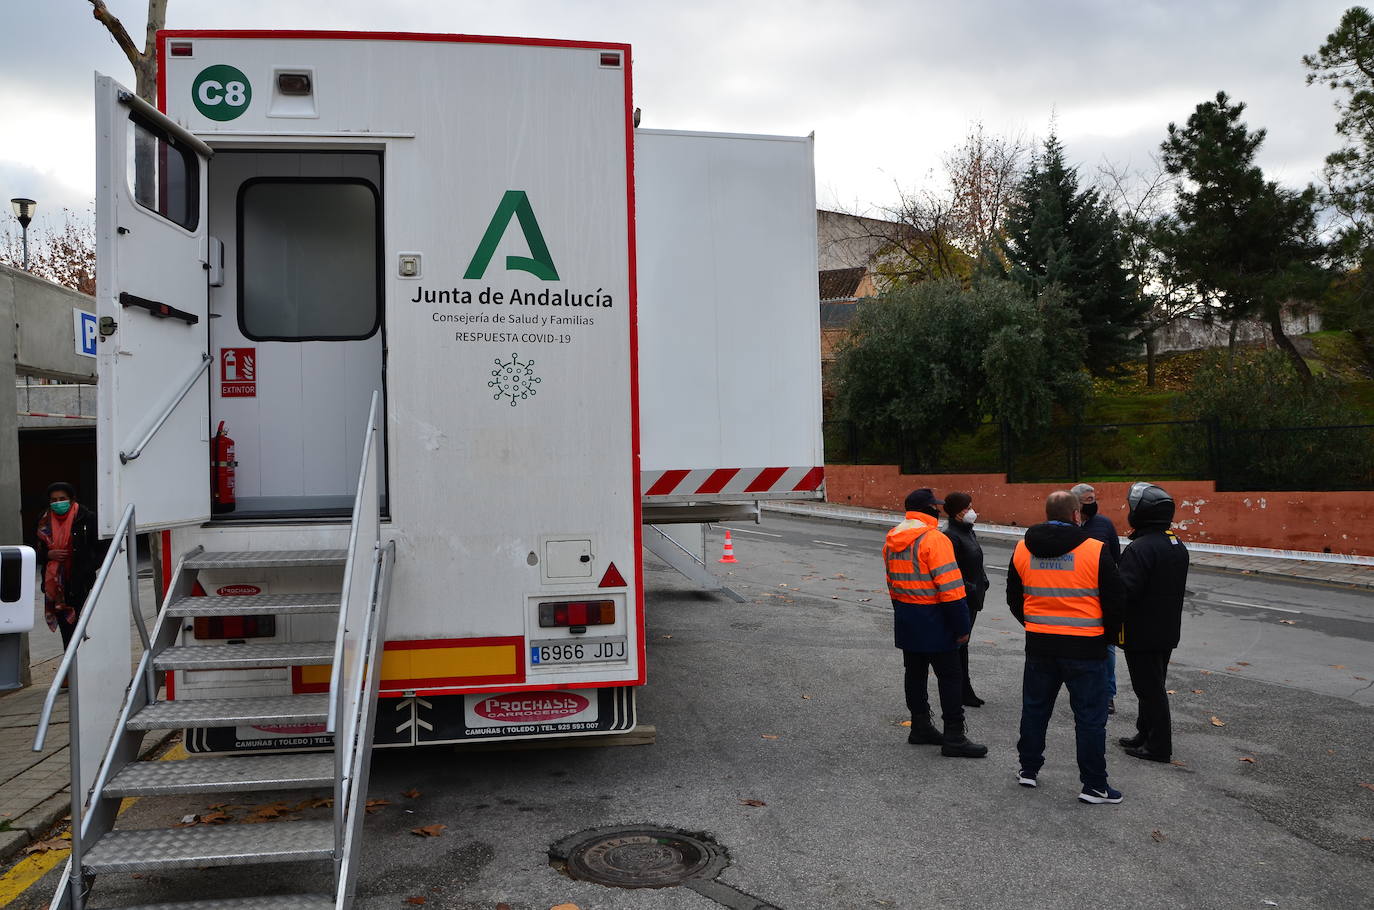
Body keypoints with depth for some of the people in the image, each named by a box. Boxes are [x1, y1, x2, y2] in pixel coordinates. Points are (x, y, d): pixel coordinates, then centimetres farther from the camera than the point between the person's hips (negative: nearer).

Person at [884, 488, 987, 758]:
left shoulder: (892, 540, 7)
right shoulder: (934, 539, -19)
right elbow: (950, 587, -20)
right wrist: (962, 627, -15)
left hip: (905, 620, 8)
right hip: (933, 621, -8)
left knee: (915, 673, 17)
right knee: (950, 677, 1)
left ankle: (920, 727, 27)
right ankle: (954, 738, 4)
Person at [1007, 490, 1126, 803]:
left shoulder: (1022, 549, 0)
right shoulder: (1095, 551, -12)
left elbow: (1014, 599, 11)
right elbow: (1114, 601, -6)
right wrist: (1108, 636, 11)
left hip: (1039, 645, 4)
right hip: (1085, 648, -4)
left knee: (1035, 707, 18)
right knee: (1090, 716, 6)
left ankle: (1029, 769, 28)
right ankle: (1094, 785, 12)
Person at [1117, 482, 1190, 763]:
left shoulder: (1140, 548, -23)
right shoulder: (1178, 546, 9)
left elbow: (1125, 591, -28)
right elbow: (1178, 589, 17)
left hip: (1142, 633, -9)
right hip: (1167, 631, 9)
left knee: (1150, 689, 0)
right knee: (1154, 685, 19)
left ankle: (1158, 746, 8)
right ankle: (1146, 734, 32)